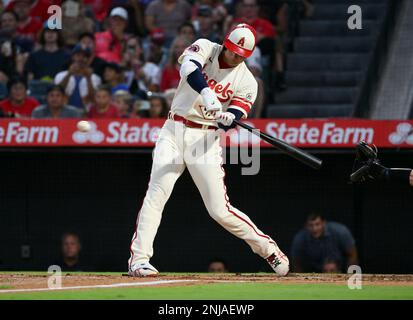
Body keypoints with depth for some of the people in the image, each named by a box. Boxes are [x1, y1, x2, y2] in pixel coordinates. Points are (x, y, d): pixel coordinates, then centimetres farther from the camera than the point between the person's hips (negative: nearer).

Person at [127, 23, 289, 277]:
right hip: (174, 132, 0)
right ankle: (139, 260, -13)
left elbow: (229, 122, -11)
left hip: (207, 140, 0)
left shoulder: (246, 82, -2)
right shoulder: (205, 49, -2)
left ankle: (267, 248, 13)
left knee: (220, 210, -5)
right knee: (156, 194, -14)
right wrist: (205, 92, -44)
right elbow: (189, 68, -26)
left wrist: (230, 118, -36)